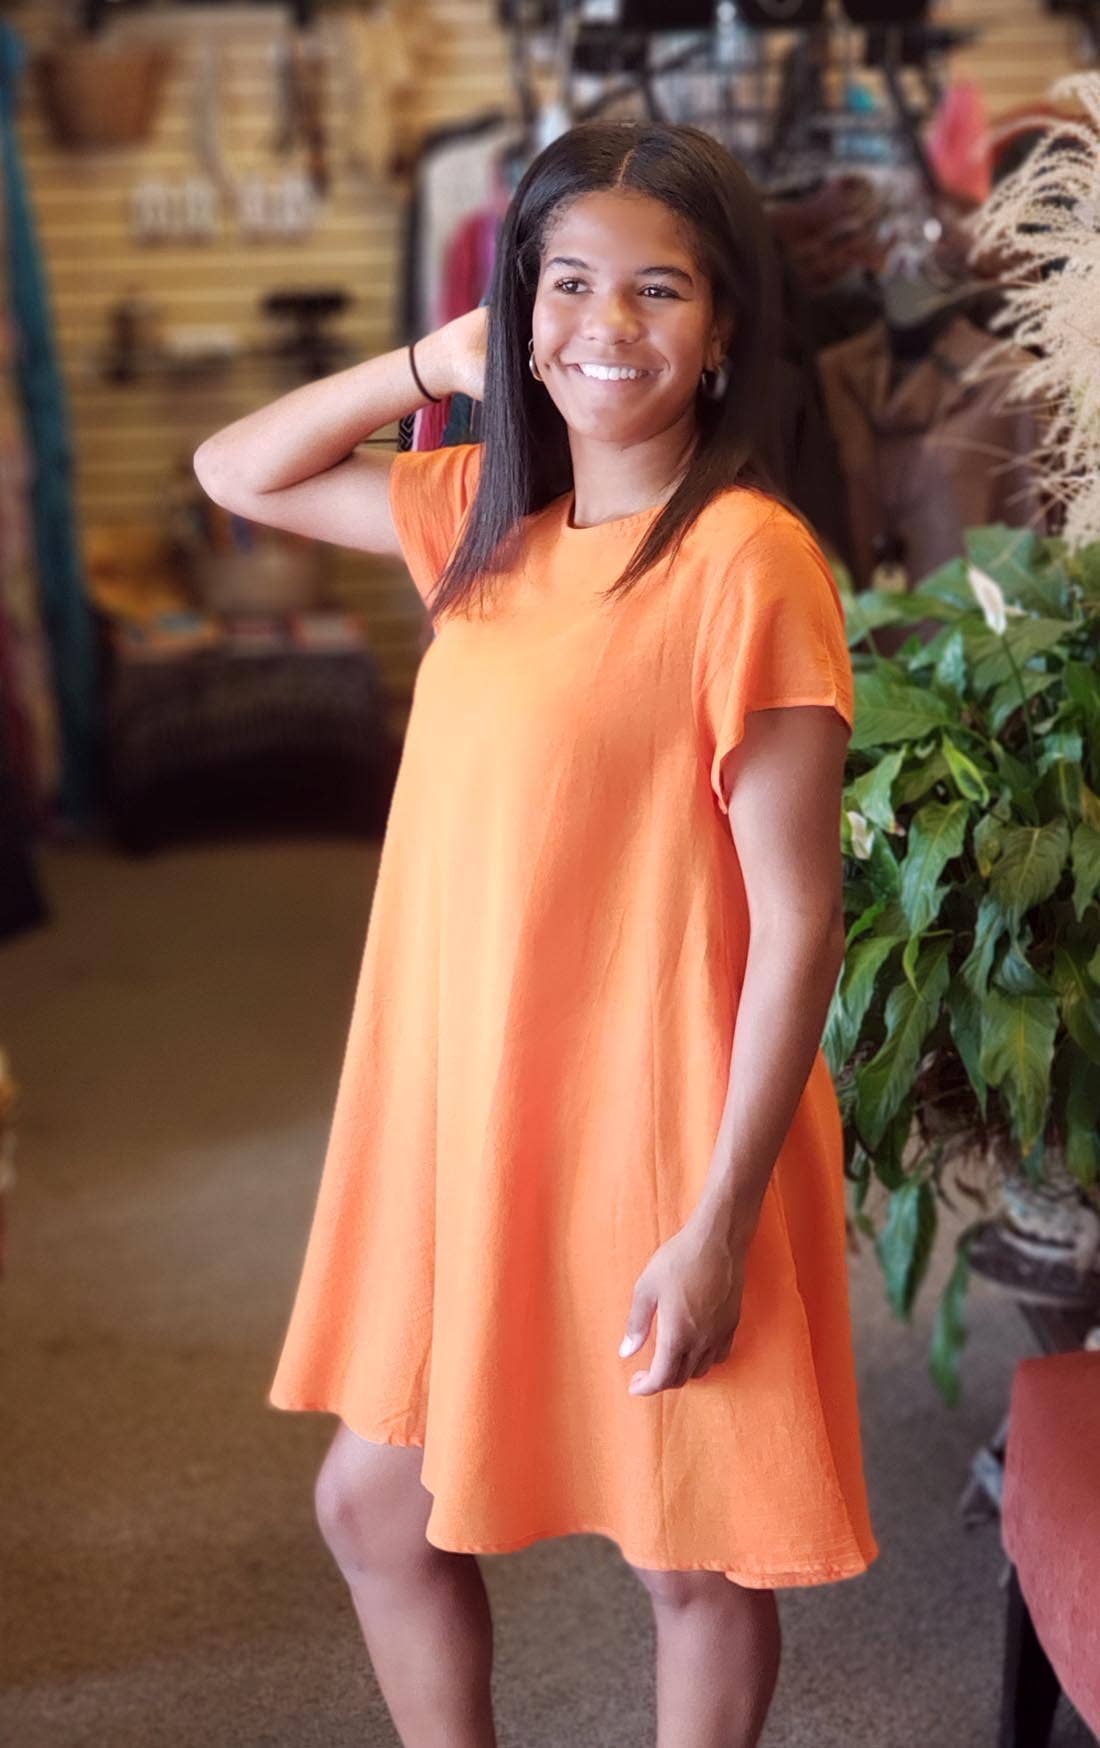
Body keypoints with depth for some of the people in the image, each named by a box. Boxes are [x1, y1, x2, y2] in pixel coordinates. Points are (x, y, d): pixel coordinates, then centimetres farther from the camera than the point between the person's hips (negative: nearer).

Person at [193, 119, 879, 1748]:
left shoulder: (747, 560, -18)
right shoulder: (488, 515, 4)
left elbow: (799, 917, -18)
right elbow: (236, 472, 16)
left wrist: (719, 1222, -18)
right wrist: (436, 363, 1)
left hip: (659, 1134, -7)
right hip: (463, 1118, 7)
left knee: (699, 1558, 13)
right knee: (374, 1506, 19)